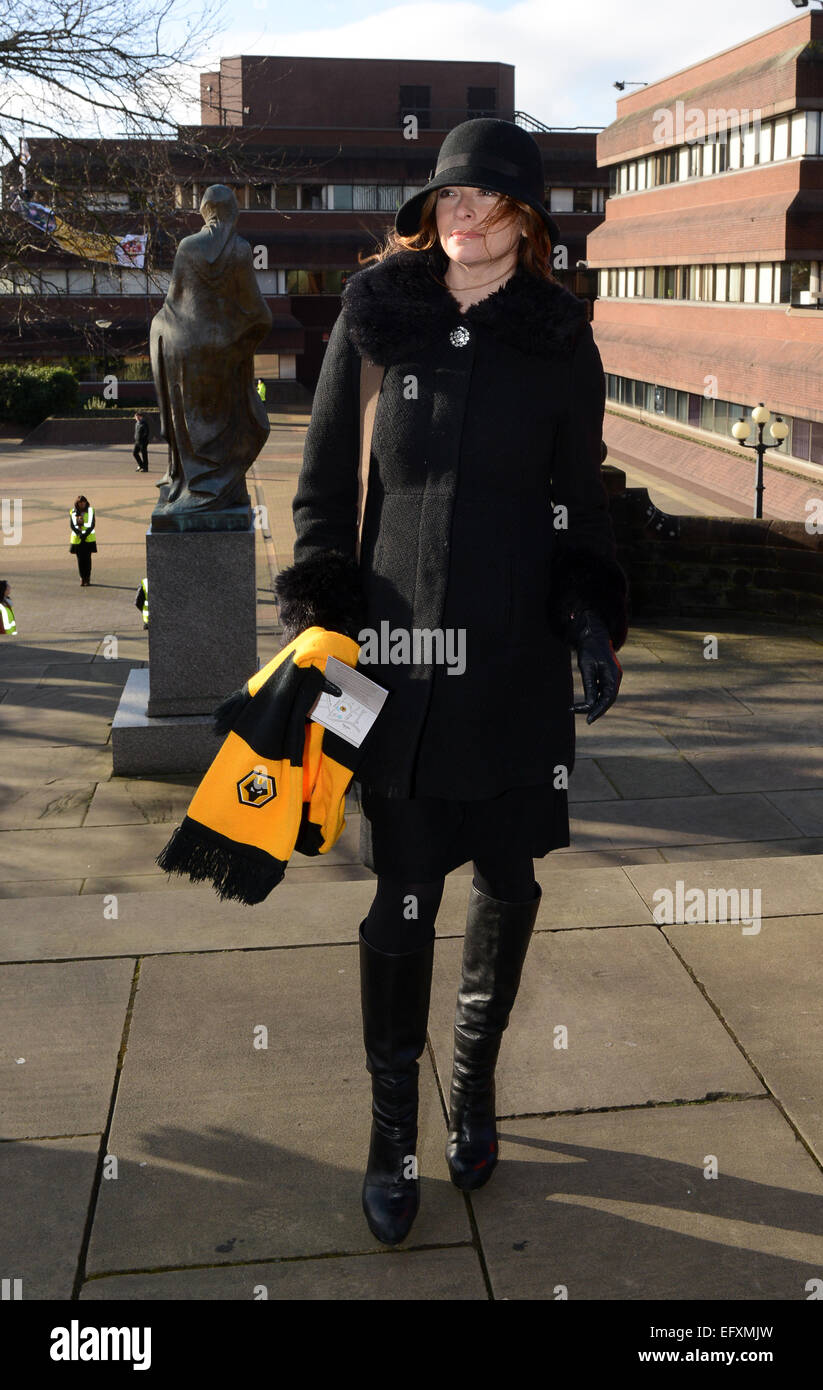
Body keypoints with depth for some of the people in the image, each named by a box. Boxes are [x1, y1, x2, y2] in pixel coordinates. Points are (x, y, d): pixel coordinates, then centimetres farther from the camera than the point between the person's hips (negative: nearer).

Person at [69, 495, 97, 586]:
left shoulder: (90, 511, 2)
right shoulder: (72, 512, 4)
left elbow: (91, 525, -4)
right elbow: (72, 525, -2)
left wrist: (85, 534, -15)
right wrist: (80, 534, -16)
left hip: (88, 538, -1)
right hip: (77, 539, 1)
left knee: (87, 559, -3)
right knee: (80, 559, 1)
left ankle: (87, 578, 4)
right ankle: (82, 578, 10)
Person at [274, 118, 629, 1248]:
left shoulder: (561, 340, 4)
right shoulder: (375, 317, 3)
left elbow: (577, 497, 10)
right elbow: (325, 481, 6)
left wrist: (594, 617, -2)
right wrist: (318, 614, -2)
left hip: (518, 658, 1)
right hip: (395, 651, -1)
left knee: (506, 882, 11)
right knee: (403, 898, 1)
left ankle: (476, 1083, 35)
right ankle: (393, 1131, 19)